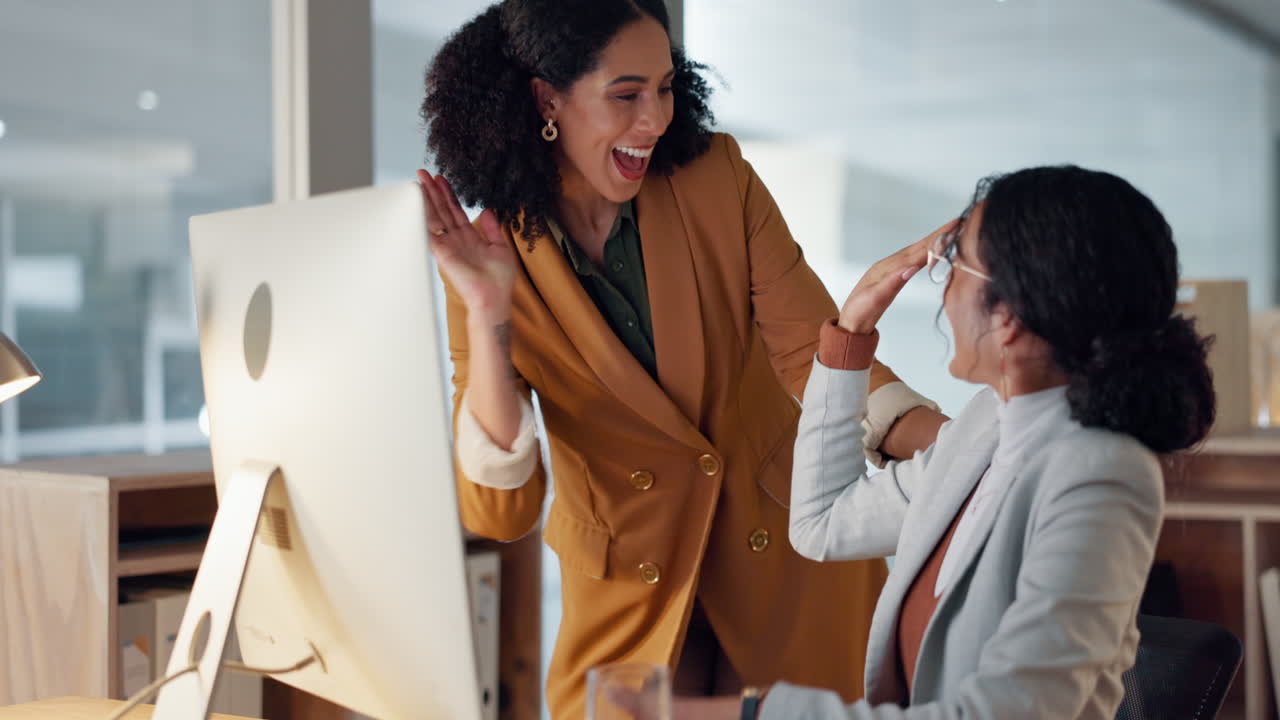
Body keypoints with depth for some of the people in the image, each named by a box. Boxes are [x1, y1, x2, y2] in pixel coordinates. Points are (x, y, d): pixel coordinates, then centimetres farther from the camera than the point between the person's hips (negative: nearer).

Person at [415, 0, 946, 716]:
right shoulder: (496, 252, -13)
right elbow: (499, 512, -18)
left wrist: (959, 447, -31)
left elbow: (813, 352, -13)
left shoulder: (718, 176, -9)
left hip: (791, 564, 1)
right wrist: (487, 315, -30)